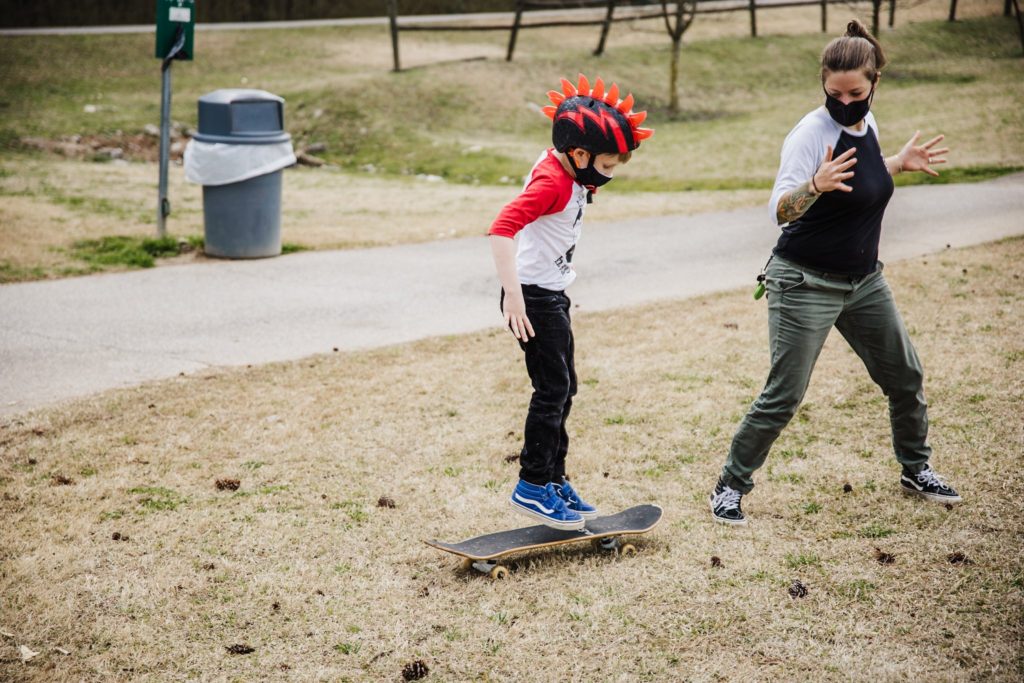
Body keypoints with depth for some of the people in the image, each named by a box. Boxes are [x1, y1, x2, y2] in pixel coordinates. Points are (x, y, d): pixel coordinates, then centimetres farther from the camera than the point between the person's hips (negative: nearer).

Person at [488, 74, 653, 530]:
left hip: (552, 295, 10)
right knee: (552, 389, -7)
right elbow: (502, 229, -34)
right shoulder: (552, 183, -23)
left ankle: (554, 482, 24)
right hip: (533, 298, -10)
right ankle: (531, 488, 1)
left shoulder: (571, 175, 6)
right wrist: (513, 296, -37)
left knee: (563, 389, 14)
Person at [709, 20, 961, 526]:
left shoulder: (867, 124, 3)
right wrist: (815, 185, -46)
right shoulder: (812, 133, -20)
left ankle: (915, 469, 36)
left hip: (863, 281, 8)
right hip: (807, 285, -7)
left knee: (906, 376, 15)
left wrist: (900, 163, 12)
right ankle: (730, 487, 7)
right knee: (783, 397, -8)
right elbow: (780, 210, -29)